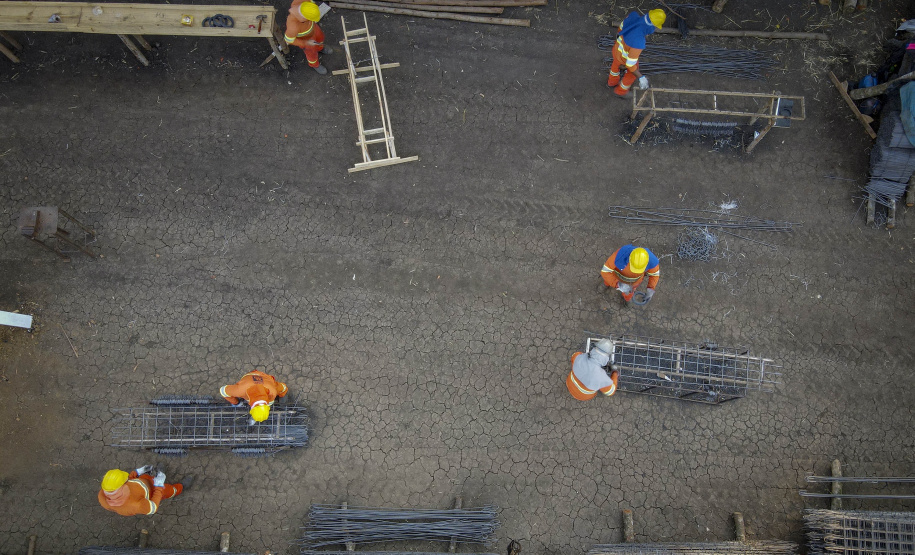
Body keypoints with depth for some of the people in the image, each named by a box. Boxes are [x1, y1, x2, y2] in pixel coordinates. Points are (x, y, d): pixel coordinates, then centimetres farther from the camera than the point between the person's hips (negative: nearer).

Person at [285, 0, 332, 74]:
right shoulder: (294, 26, -47)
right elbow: (288, 40, -27)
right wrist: (306, 43, -22)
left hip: (308, 24, 4)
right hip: (302, 37, -4)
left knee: (319, 37, 31)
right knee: (312, 52, 23)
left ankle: (319, 48, 65)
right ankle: (314, 64, 57)